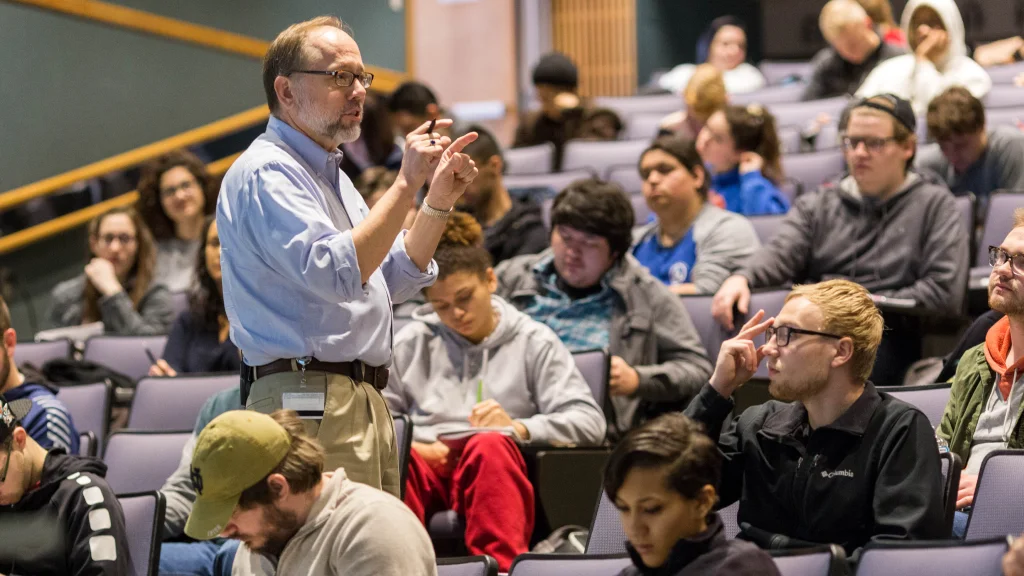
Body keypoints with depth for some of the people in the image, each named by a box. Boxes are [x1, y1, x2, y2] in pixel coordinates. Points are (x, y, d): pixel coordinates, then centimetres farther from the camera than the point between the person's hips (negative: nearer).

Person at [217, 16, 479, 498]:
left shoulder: (328, 174, 22)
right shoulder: (265, 173, -11)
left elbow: (395, 280, 23)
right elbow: (336, 273, -24)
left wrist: (440, 199, 10)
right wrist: (406, 185, -22)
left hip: (367, 403, 10)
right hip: (308, 400, -10)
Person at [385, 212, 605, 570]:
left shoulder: (532, 342, 17)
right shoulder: (413, 342, 24)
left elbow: (589, 422, 5)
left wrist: (519, 428, -11)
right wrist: (413, 446, -9)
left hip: (494, 473, -1)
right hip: (424, 466, 1)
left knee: (490, 445, -37)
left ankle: (501, 565, -53)